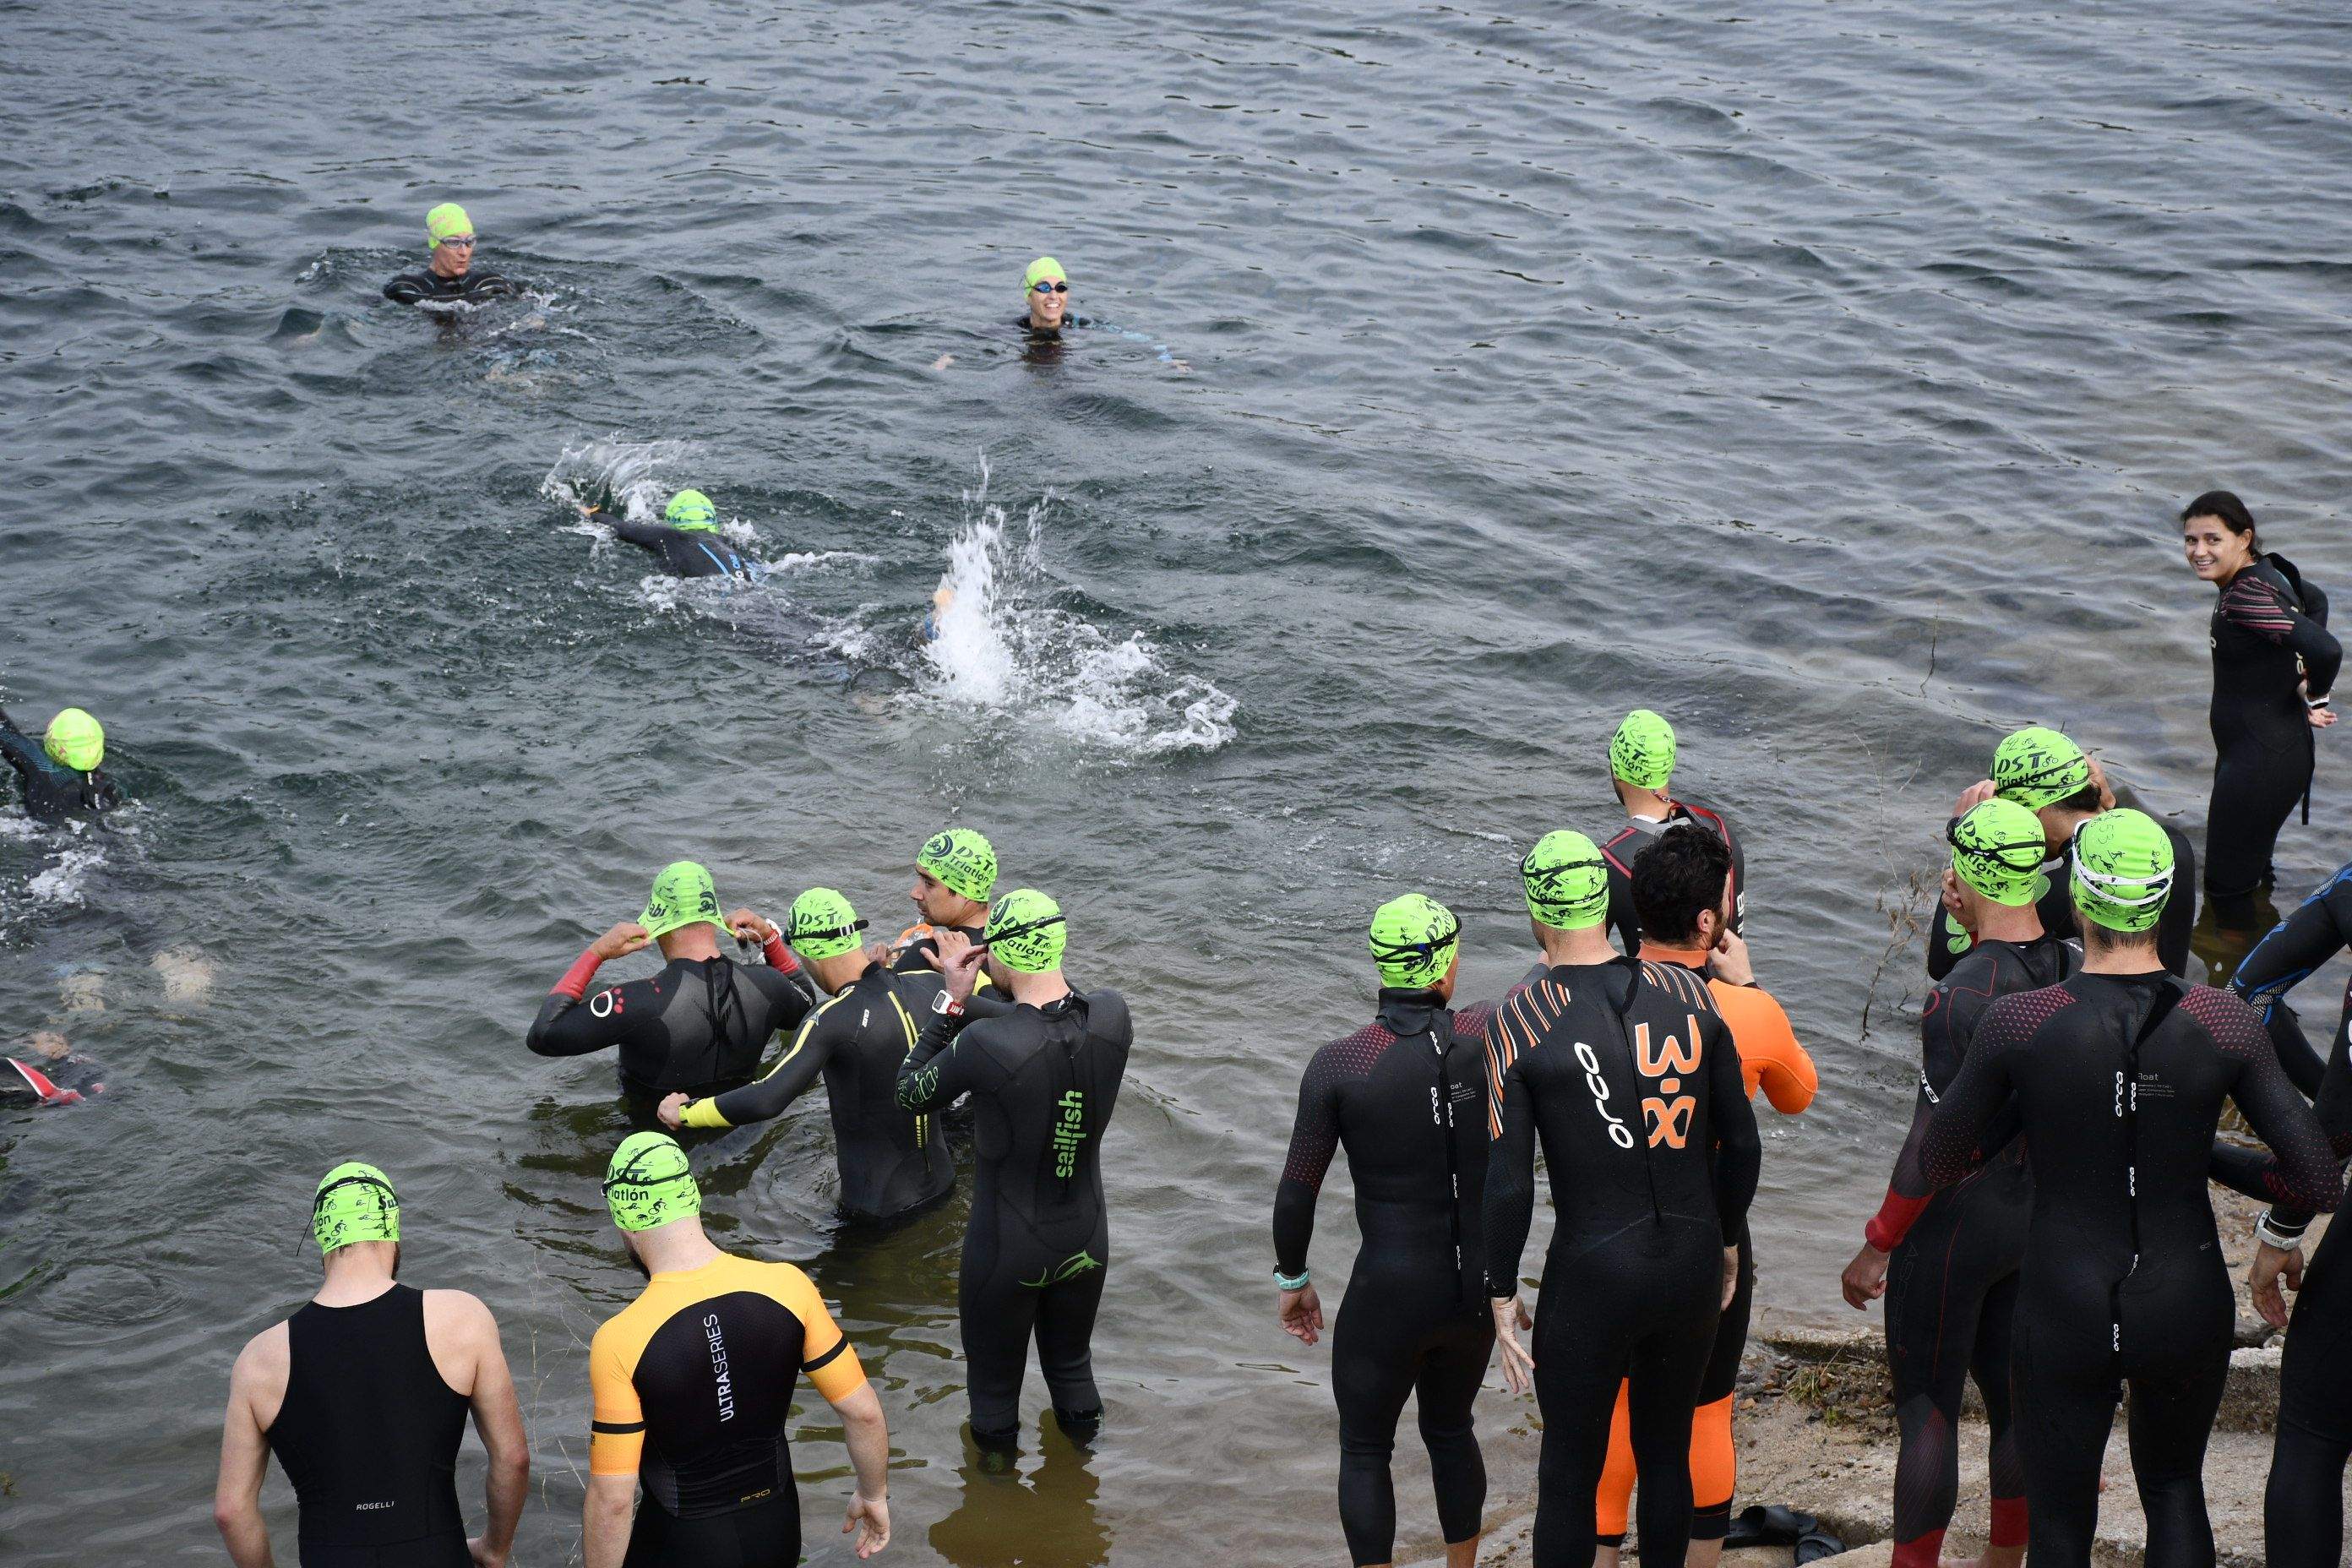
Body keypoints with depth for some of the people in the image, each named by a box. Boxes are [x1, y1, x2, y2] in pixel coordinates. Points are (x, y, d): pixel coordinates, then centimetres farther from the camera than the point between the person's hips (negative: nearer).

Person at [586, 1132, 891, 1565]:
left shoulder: (620, 1342, -25)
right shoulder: (786, 1287, -15)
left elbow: (611, 1498, -21)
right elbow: (863, 1412, -6)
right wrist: (874, 1494, 11)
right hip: (777, 1530, 3)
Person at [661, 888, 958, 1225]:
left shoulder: (832, 1020, -25)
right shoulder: (929, 986, -5)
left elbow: (766, 1100, -32)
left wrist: (684, 1111, -17)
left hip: (880, 1207, -7)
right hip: (942, 1185, 7)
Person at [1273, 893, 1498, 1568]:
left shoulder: (1338, 1065, -16)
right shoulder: (1485, 1038, -11)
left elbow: (1298, 1190, -9)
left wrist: (1292, 1279, 5)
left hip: (1390, 1293, -3)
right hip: (1478, 1285, 4)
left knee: (1364, 1449, 16)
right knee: (1450, 1431, 27)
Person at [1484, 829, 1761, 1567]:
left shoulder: (1519, 1021, -13)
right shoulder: (1689, 995, -2)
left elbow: (1507, 1183, -14)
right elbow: (1741, 1141, 4)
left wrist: (1501, 1293, -2)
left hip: (1592, 1278, -4)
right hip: (1694, 1263, 4)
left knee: (1569, 1474, 12)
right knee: (1667, 1454, 22)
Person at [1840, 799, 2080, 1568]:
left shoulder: (1960, 996, -24)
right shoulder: (2075, 969, -4)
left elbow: (1932, 1145, -21)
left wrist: (1877, 1246, -13)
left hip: (1954, 1225, -7)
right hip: (2037, 1216, 7)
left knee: (1926, 1411, 4)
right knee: (2014, 1398, 19)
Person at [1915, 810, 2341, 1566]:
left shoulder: (2018, 1021, -14)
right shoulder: (2223, 1021, -13)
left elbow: (1936, 1165, -1)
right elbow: (2320, 1182, -11)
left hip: (2064, 1313, -1)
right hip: (2185, 1306, 1)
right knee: (2173, 1484, 27)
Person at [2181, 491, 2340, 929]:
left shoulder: (2243, 598, -28)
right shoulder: (2266, 571, 1)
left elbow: (2327, 649, -39)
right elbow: (2315, 600, 23)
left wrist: (2313, 699, -18)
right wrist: (2302, 674, 14)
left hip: (2260, 761, -10)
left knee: (2226, 889, 1)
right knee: (2253, 868, 26)